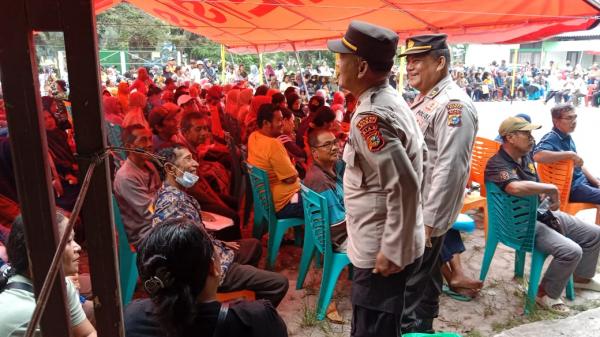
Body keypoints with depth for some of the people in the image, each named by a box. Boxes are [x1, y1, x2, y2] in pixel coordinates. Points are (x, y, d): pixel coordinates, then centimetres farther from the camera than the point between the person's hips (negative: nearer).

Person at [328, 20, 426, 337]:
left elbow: (404, 186, -29)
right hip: (383, 244, 10)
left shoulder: (370, 116, -24)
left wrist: (392, 251, -21)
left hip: (381, 252, -10)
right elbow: (416, 155, 15)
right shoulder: (391, 100, 6)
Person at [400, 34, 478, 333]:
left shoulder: (453, 103, -19)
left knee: (409, 282, 2)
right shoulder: (423, 99, 11)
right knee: (424, 275, 23)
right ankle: (421, 326, 40)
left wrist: (429, 220, -23)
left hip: (424, 213, -9)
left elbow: (450, 168, -25)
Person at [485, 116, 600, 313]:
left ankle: (581, 277, 40)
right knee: (570, 251, -25)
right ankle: (546, 294, -2)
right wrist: (551, 189, -29)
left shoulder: (526, 156, 6)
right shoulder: (497, 165, -23)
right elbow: (516, 187, -44)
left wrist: (548, 197, 1)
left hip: (543, 213, 10)